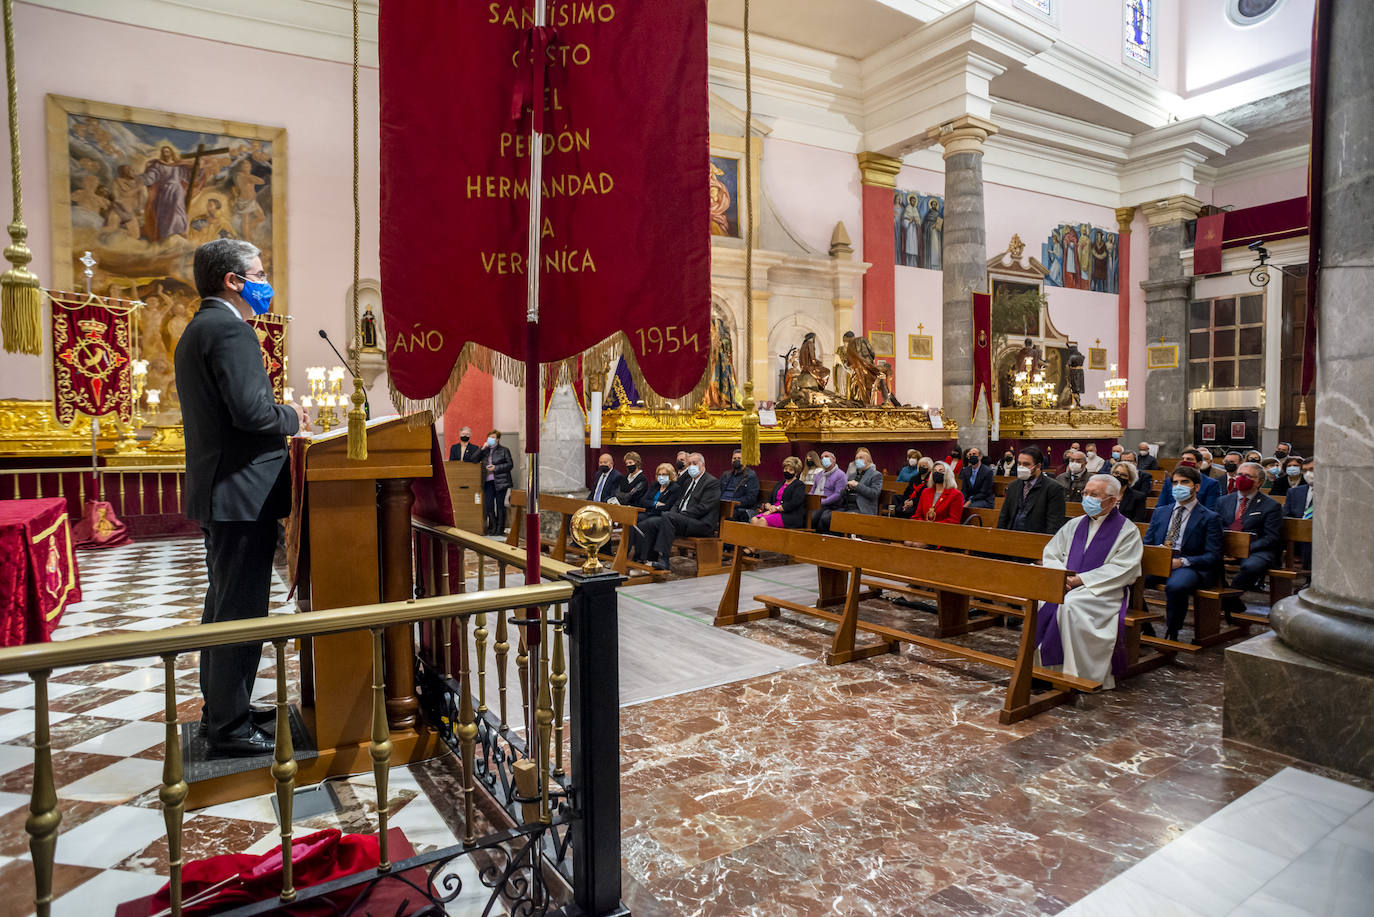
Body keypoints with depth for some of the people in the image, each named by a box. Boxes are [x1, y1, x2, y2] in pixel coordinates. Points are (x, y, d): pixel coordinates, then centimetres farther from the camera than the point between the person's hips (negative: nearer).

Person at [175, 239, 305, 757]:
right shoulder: (229, 328, -15)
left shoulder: (198, 330, 18)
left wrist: (278, 420, 14)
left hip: (215, 491, 11)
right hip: (242, 492, -11)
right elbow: (249, 410, -25)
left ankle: (220, 709, 31)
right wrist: (292, 418, -8)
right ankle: (230, 728, 6)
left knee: (223, 604, 19)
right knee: (242, 612, -4)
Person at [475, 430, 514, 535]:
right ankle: (492, 528, 11)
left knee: (500, 506, 0)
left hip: (500, 482, -4)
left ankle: (500, 529, 7)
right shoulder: (485, 451, 15)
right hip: (488, 482, 4)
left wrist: (495, 468, -11)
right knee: (489, 506, 1)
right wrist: (482, 448, -3)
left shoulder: (504, 450, 3)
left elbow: (510, 464, -3)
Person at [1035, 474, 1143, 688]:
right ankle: (1040, 664, -15)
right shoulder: (1075, 524, 17)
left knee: (1071, 604, -35)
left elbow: (1123, 570, -9)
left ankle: (1076, 674, -22)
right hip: (1067, 587, 5)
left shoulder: (1127, 531, 2)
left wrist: (1082, 579, -15)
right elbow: (1050, 553, 16)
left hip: (1104, 591, -5)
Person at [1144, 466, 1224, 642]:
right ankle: (1146, 631, -8)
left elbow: (1212, 557, -3)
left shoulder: (1210, 518, 6)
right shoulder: (1160, 512, 20)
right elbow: (1146, 543, 18)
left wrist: (1182, 561, -20)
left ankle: (1171, 635, -15)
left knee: (1175, 585, -39)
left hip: (1190, 567, -4)